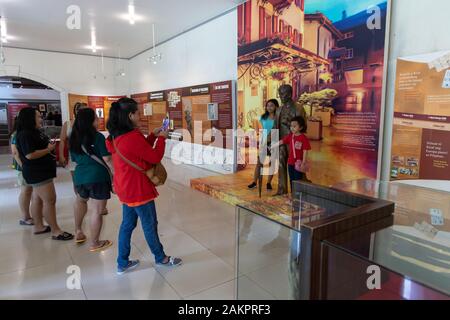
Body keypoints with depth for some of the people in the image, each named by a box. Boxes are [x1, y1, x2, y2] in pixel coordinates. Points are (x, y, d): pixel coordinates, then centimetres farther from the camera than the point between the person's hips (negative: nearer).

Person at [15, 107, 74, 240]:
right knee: (50, 200, -9)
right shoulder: (25, 134, -19)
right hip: (37, 173, -11)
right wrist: (48, 149, -18)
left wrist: (50, 144, 8)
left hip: (41, 171, 11)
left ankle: (39, 226, 27)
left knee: (38, 199, 17)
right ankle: (55, 231, -3)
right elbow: (30, 155, -27)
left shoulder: (35, 132, 13)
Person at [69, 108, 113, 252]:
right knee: (98, 211, 5)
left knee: (81, 200, 34)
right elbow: (106, 159, -15)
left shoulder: (74, 138, 7)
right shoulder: (98, 136, -10)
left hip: (80, 176, 6)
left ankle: (79, 232, 38)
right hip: (98, 176, -6)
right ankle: (95, 243, 17)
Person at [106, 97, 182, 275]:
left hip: (125, 187, 9)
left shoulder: (116, 136, 5)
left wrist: (153, 135, 8)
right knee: (150, 225, 8)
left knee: (127, 224, 18)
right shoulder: (133, 136, -24)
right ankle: (161, 258, 28)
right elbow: (155, 157, -16)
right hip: (138, 188, -9)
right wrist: (161, 138, -4)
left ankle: (122, 263, 28)